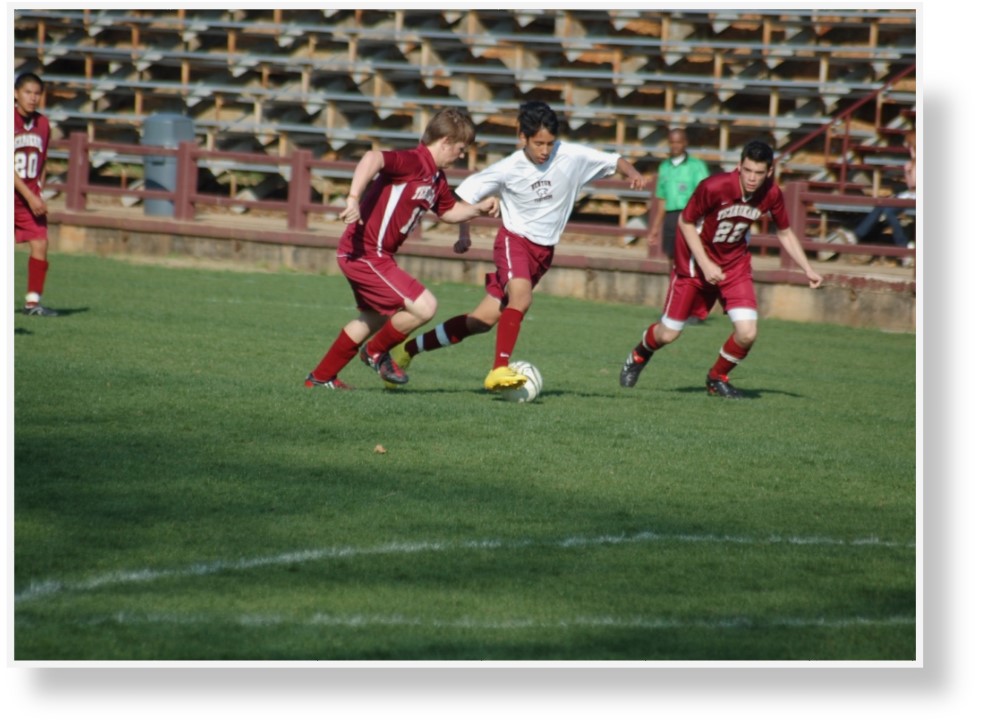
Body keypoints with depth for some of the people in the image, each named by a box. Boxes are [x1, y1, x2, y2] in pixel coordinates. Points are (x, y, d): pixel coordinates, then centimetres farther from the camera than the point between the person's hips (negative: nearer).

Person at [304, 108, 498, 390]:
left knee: (374, 318, 29)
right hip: (365, 253, -11)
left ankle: (321, 377, 39)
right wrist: (354, 198, -45)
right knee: (424, 307, -15)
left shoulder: (437, 179, 11)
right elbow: (373, 158, -36)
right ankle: (377, 352, 9)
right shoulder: (413, 162, -19)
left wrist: (478, 208, 12)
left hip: (370, 255, 11)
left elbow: (448, 210, 27)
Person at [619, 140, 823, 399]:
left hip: (735, 263, 3)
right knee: (668, 334, 4)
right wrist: (705, 265, -21)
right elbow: (685, 222, -15)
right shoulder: (714, 187, -29)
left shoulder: (772, 195, -16)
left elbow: (785, 233, 4)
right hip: (696, 260, -3)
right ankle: (639, 356, 40)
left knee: (747, 333, -13)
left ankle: (717, 378, 17)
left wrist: (807, 269, -2)